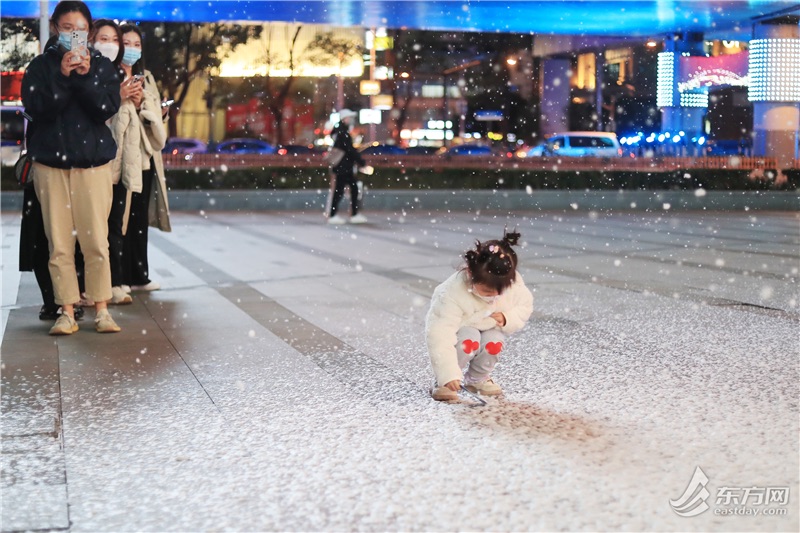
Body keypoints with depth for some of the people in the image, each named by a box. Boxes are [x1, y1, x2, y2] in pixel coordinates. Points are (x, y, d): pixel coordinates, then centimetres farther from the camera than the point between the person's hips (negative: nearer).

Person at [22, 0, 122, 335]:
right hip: (50, 162, 1)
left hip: (93, 162, 0)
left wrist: (85, 76, -14)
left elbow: (108, 108, -5)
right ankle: (67, 312, 6)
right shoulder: (41, 66, 7)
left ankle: (101, 310, 5)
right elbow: (36, 107, -8)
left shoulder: (102, 66, 8)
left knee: (96, 240, -4)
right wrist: (63, 76, -14)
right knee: (59, 242, 0)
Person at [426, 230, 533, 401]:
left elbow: (525, 305, -3)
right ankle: (443, 382, -11)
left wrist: (508, 319, -25)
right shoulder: (453, 293, -38)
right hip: (459, 329, -4)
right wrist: (449, 375, -43)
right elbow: (440, 334, -39)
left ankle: (477, 379, 3)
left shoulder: (513, 283, -24)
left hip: (490, 329, 4)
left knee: (494, 343, -27)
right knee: (469, 341, -34)